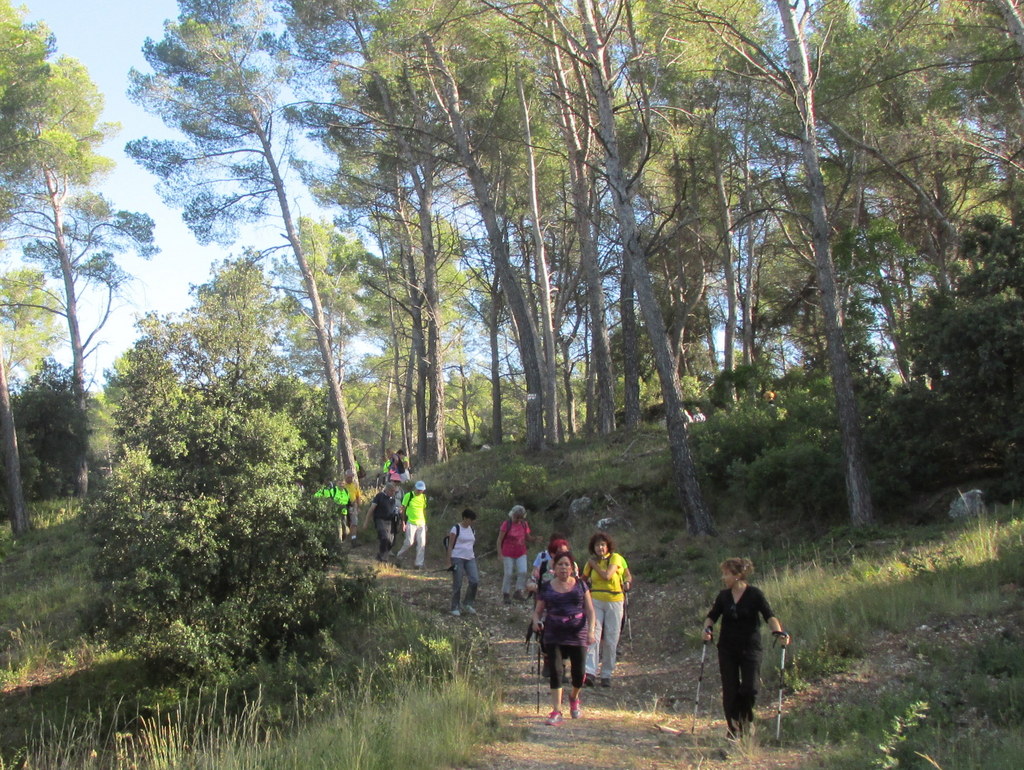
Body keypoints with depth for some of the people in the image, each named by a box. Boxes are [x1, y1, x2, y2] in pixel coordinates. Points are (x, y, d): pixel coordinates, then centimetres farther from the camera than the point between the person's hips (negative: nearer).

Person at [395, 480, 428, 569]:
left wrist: (425, 523, 16)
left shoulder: (424, 497, 9)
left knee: (422, 543, -1)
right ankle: (399, 556, 15)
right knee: (409, 542, -10)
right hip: (411, 523, -4)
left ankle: (419, 564, 6)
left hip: (421, 523, 5)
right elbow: (403, 509, -1)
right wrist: (403, 522, -5)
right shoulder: (408, 495, -6)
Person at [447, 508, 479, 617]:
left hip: (470, 559, 6)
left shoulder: (472, 530, 13)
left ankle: (467, 604, 8)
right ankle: (455, 608, 10)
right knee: (457, 584, -2)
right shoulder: (456, 529, -6)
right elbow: (450, 546, -6)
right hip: (457, 558, -6)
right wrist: (449, 562, -10)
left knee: (475, 581, -7)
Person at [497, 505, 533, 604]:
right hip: (508, 554, -4)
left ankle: (518, 591, 4)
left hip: (521, 553, 4)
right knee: (508, 574, 0)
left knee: (523, 572, -9)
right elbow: (499, 540, -10)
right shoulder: (506, 524, -12)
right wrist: (500, 554, -16)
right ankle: (506, 595, 14)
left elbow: (528, 538, 9)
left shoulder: (524, 524, 1)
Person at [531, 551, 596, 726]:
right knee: (555, 670, -10)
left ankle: (574, 698, 36)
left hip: (578, 633, 1)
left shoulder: (580, 585, 6)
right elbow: (538, 610, 8)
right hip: (553, 635, 0)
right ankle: (556, 711, -7)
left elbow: (590, 610, 5)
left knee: (578, 672, 4)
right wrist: (536, 621, -15)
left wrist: (591, 630, -8)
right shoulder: (546, 588, 5)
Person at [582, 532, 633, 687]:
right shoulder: (591, 562, 8)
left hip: (615, 601, -2)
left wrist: (594, 565, -6)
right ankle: (590, 672, -23)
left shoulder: (616, 558, -4)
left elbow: (607, 575, -17)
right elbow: (583, 579, 22)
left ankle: (607, 674, 13)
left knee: (611, 640, 2)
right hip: (596, 601, 2)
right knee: (593, 636, -14)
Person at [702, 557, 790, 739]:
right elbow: (711, 616, 7)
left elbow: (769, 616, -14)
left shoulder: (754, 594, -8)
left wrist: (778, 632, -31)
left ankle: (746, 717, 20)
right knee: (730, 691, 2)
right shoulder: (723, 596, 4)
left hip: (750, 648, -3)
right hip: (727, 649, 3)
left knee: (750, 688, -10)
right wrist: (707, 628, -15)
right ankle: (733, 728, 16)